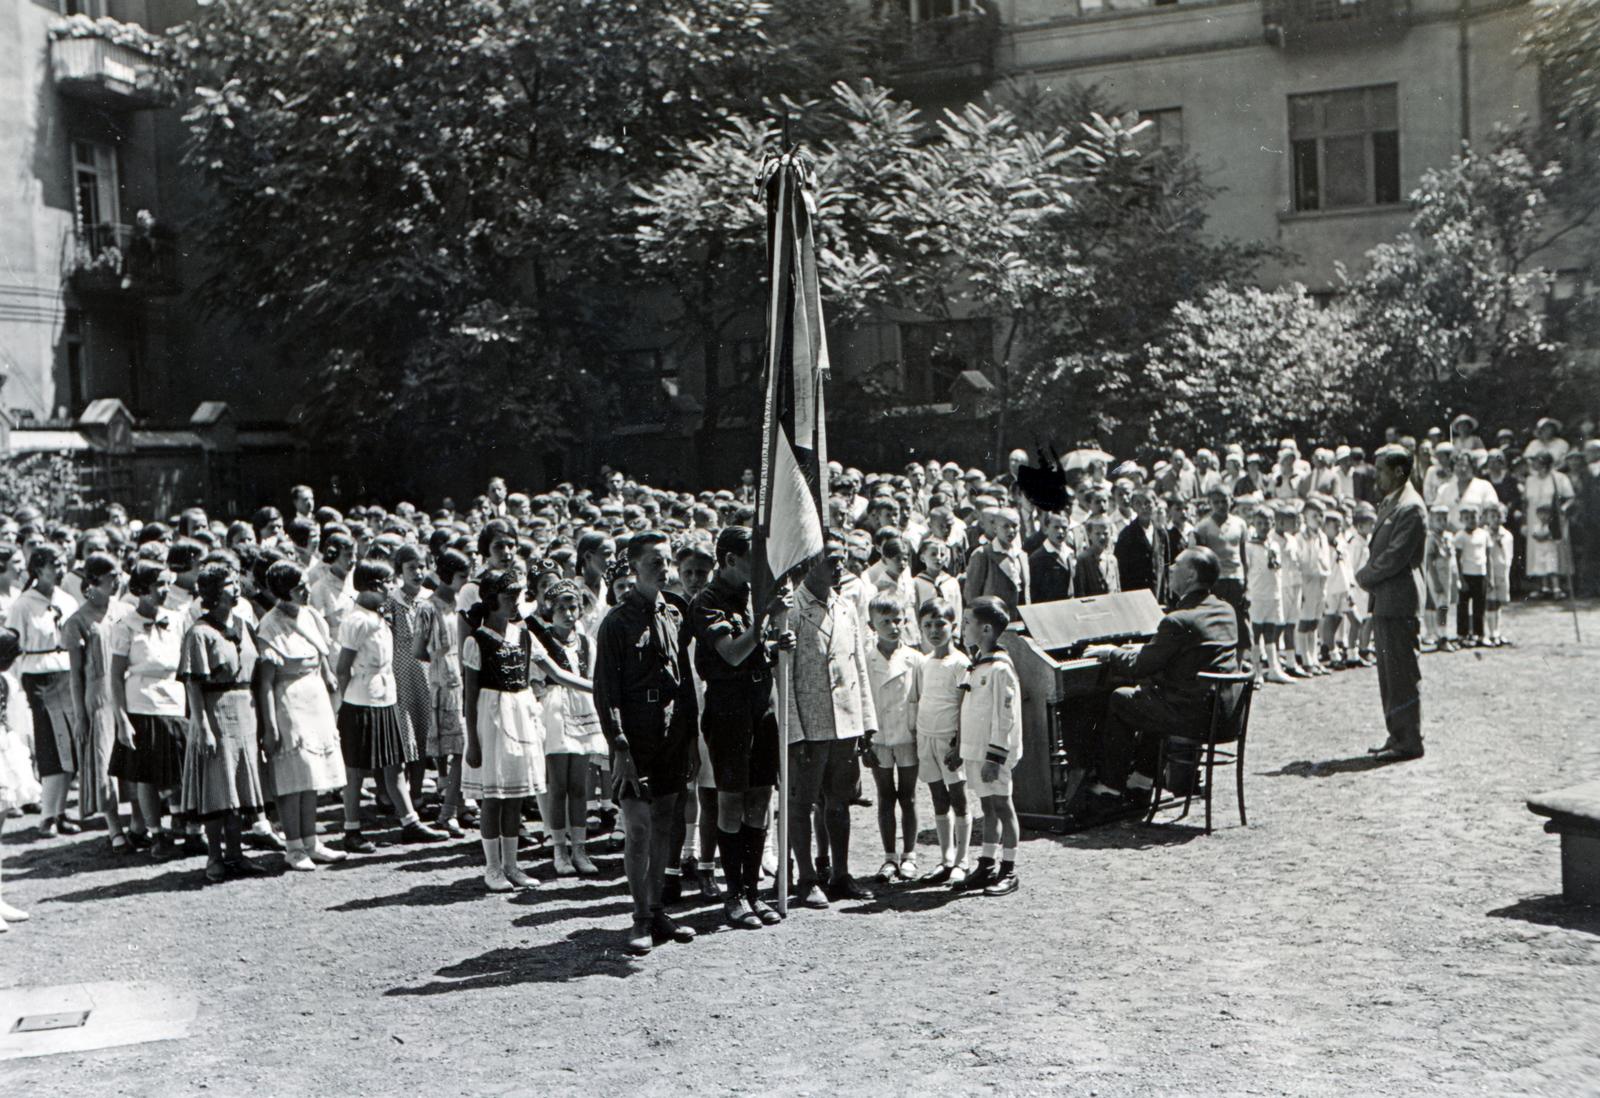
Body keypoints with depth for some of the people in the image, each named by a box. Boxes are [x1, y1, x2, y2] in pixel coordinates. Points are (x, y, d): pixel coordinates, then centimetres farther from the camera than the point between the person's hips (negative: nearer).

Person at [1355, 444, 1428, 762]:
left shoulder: (1410, 508, -14)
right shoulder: (1388, 504, 17)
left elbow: (1395, 557, -19)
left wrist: (1365, 577, -7)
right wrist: (1367, 576, 5)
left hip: (1398, 601, -10)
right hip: (1382, 599, 10)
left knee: (1401, 673, -6)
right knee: (1387, 673, 13)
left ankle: (1409, 741, -1)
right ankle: (1397, 736, 20)